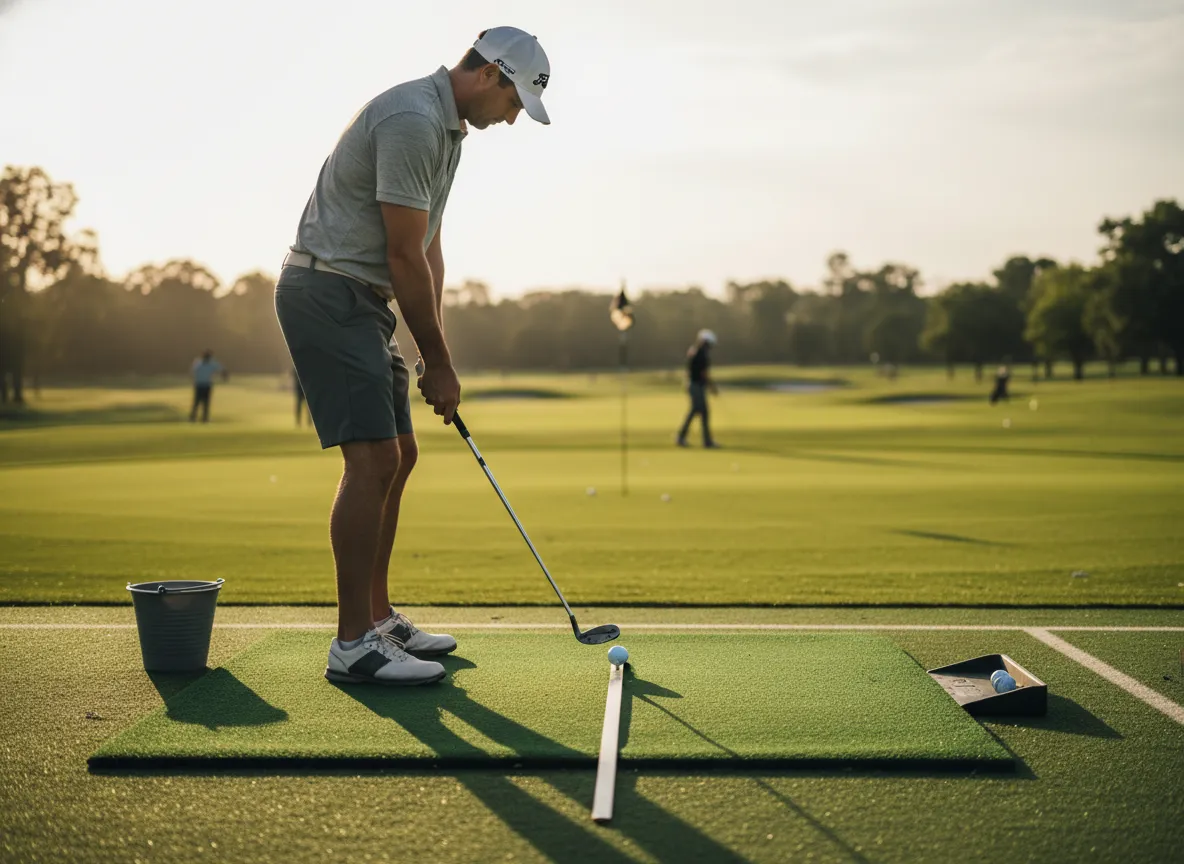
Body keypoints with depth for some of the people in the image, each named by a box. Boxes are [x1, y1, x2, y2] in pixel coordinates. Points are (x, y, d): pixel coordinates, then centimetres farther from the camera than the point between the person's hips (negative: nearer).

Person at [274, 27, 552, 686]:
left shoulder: (447, 129, 15)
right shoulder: (412, 120, -18)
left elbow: (429, 250, 18)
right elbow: (405, 256, -19)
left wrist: (437, 355, 12)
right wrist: (439, 361, -11)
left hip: (362, 301, 11)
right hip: (328, 293, -11)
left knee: (398, 456, 12)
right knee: (373, 457, -14)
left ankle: (377, 616, 21)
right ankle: (353, 644, -10)